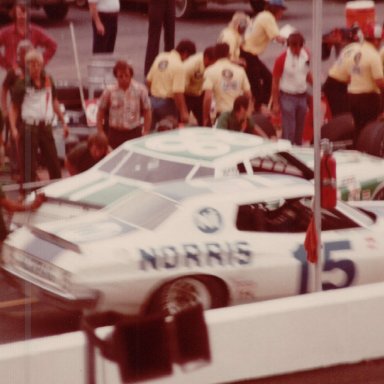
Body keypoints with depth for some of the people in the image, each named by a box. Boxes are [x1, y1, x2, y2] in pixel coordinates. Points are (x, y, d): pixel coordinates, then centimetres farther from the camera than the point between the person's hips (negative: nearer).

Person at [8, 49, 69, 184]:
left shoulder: (48, 81, 8)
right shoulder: (22, 84, -6)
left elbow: (54, 102, 20)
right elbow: (14, 108, -5)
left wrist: (63, 122, 18)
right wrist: (13, 129, -16)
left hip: (46, 127, 4)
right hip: (29, 128, -4)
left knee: (54, 164, 8)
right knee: (29, 167, -3)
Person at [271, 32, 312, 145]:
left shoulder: (306, 55, -2)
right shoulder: (282, 59, -15)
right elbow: (275, 82, -9)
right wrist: (275, 104, -9)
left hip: (302, 96, 5)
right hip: (287, 97, -5)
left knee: (299, 131, 14)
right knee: (289, 131, -6)